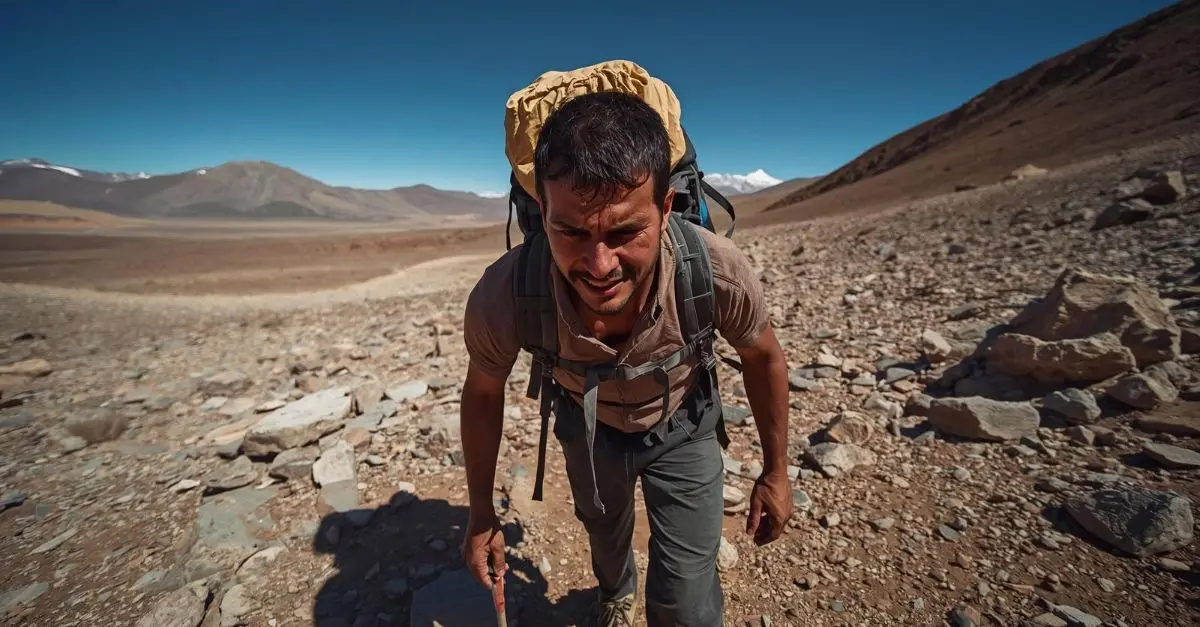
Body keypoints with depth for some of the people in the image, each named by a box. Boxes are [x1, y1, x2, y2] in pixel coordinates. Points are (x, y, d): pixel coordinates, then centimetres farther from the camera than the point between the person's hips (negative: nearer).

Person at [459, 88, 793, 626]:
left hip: (682, 425, -1)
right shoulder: (501, 298, -37)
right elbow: (483, 395, -14)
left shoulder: (720, 274, -38)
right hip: (587, 425, 2)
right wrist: (481, 513, -3)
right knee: (605, 539, 30)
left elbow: (763, 358, -14)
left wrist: (775, 471, -3)